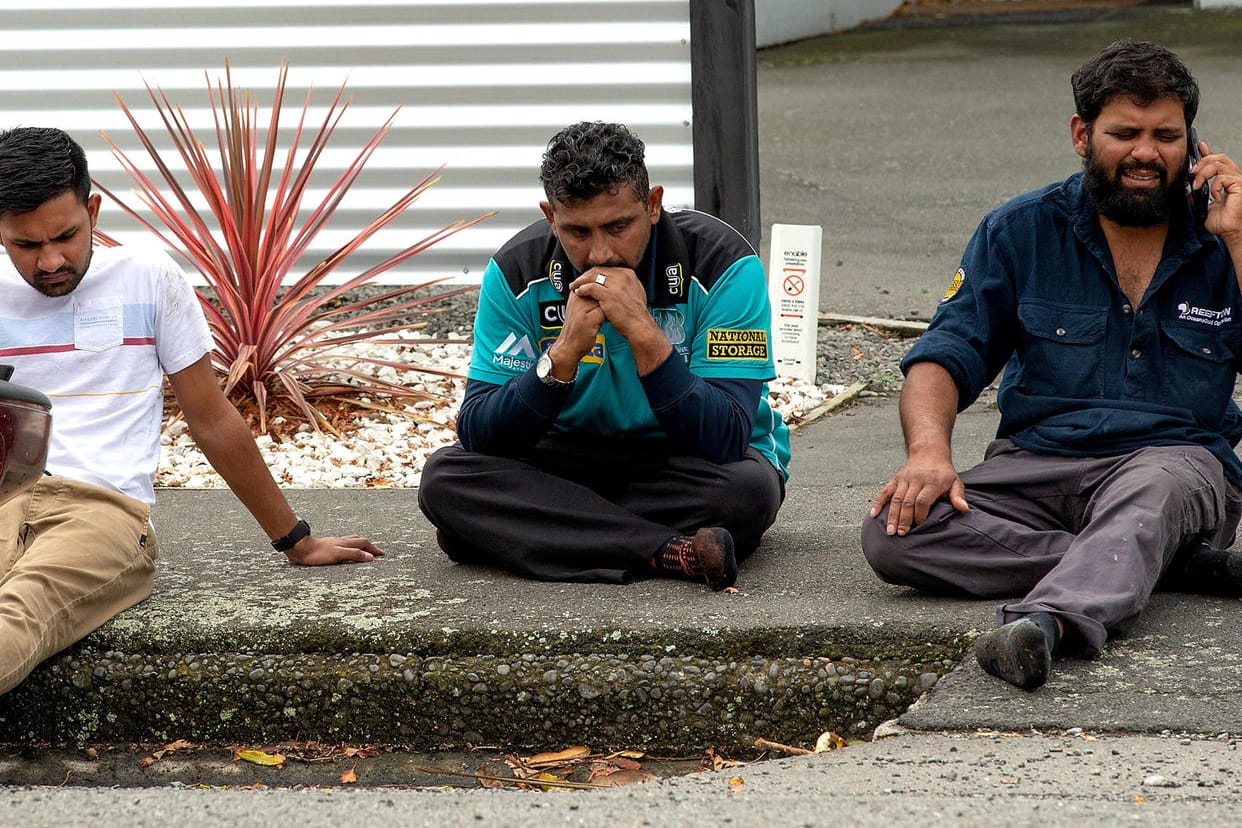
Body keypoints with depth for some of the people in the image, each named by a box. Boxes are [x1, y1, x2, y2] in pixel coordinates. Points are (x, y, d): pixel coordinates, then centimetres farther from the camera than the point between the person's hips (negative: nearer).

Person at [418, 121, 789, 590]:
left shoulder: (721, 264, -19)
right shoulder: (518, 271, -11)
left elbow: (725, 441, -27)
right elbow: (477, 436, -17)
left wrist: (643, 331, -34)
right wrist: (566, 352, -30)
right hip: (570, 459, 3)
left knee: (748, 488, -36)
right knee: (444, 476, -24)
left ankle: (517, 537, -22)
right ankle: (670, 554, -30)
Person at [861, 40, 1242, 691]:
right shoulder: (1021, 232, 9)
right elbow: (945, 355, 3)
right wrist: (928, 449, -18)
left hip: (1180, 460, -2)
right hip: (1037, 464, 2)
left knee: (1149, 490, -39)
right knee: (893, 533, -26)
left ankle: (1047, 619, -67)